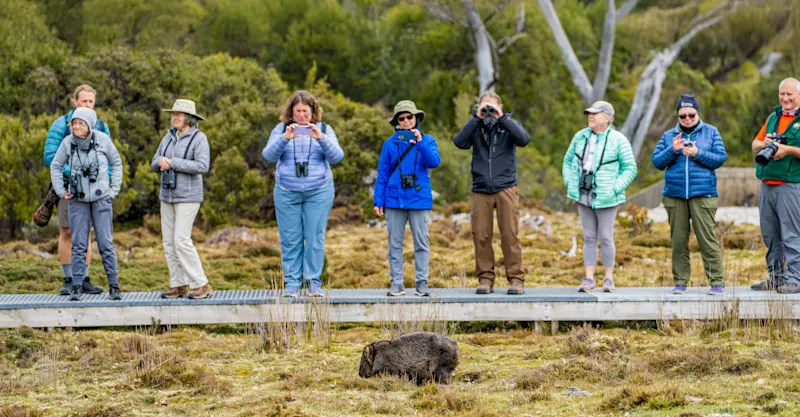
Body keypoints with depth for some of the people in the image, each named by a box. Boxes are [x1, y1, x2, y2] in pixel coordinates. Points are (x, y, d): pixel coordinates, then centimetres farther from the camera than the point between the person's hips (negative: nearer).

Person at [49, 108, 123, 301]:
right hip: (78, 199, 1)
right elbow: (56, 166, 5)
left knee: (105, 243, -4)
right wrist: (61, 191, -2)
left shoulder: (103, 140, -11)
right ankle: (77, 287, 3)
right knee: (79, 244, -2)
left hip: (101, 198, -1)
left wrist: (114, 189, -1)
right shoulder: (68, 142, -9)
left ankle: (113, 286, 3)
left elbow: (116, 163, 3)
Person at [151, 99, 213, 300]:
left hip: (188, 196, -7)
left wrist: (172, 163, -21)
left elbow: (202, 166, -22)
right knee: (169, 241, 4)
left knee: (181, 241, -15)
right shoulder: (169, 137, 11)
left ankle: (202, 285, -9)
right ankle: (179, 286, 10)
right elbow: (154, 165, 12)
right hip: (168, 195, 7)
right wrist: (161, 162, -13)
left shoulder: (199, 138, -10)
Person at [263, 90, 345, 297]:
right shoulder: (281, 129, 6)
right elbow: (269, 155, -6)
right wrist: (284, 139, -23)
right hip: (287, 193, 0)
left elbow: (336, 157, -5)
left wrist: (321, 138, -22)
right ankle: (292, 284, 4)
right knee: (290, 240, 0)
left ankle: (314, 283, 3)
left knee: (315, 238, -3)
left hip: (318, 192, 0)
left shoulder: (324, 130, 6)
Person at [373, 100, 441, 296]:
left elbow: (434, 162, -12)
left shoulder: (427, 140, 5)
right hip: (395, 199, 1)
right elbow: (382, 174, 8)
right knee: (395, 243, 3)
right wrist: (378, 201, 3)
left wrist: (420, 143, -23)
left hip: (419, 199, -1)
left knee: (421, 243, 0)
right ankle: (397, 283, 8)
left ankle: (422, 283, 5)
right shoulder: (390, 143, 6)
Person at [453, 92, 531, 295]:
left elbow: (524, 139, -12)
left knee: (510, 235, -5)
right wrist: (476, 118, -9)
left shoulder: (508, 125, 7)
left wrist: (502, 117, -11)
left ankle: (516, 279, -1)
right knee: (481, 236, 0)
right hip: (480, 191, 2)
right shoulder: (475, 127, 10)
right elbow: (460, 142, -8)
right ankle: (485, 279, 7)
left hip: (505, 189, -1)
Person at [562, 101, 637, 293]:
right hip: (584, 196, 4)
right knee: (589, 237, 6)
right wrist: (569, 184, 6)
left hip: (605, 198, -4)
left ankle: (609, 279, 8)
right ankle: (589, 279, 8)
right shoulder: (581, 136, 9)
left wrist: (615, 189, -12)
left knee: (606, 238, -1)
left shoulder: (618, 140, -5)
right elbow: (568, 161, 19)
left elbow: (630, 168, -4)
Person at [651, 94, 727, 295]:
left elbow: (721, 158, 1)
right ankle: (680, 282, 9)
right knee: (678, 239, 2)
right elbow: (656, 161, 8)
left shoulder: (711, 133, 9)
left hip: (702, 194, -3)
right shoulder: (668, 136, 14)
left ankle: (717, 281, -6)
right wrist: (672, 150, -8)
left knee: (707, 238, -9)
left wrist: (698, 154, -12)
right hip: (674, 194, 3)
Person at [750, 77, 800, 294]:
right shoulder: (773, 118, 19)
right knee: (770, 235, 9)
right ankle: (776, 276, 17)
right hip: (767, 185, 7)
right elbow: (755, 145, 22)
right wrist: (764, 144, 1)